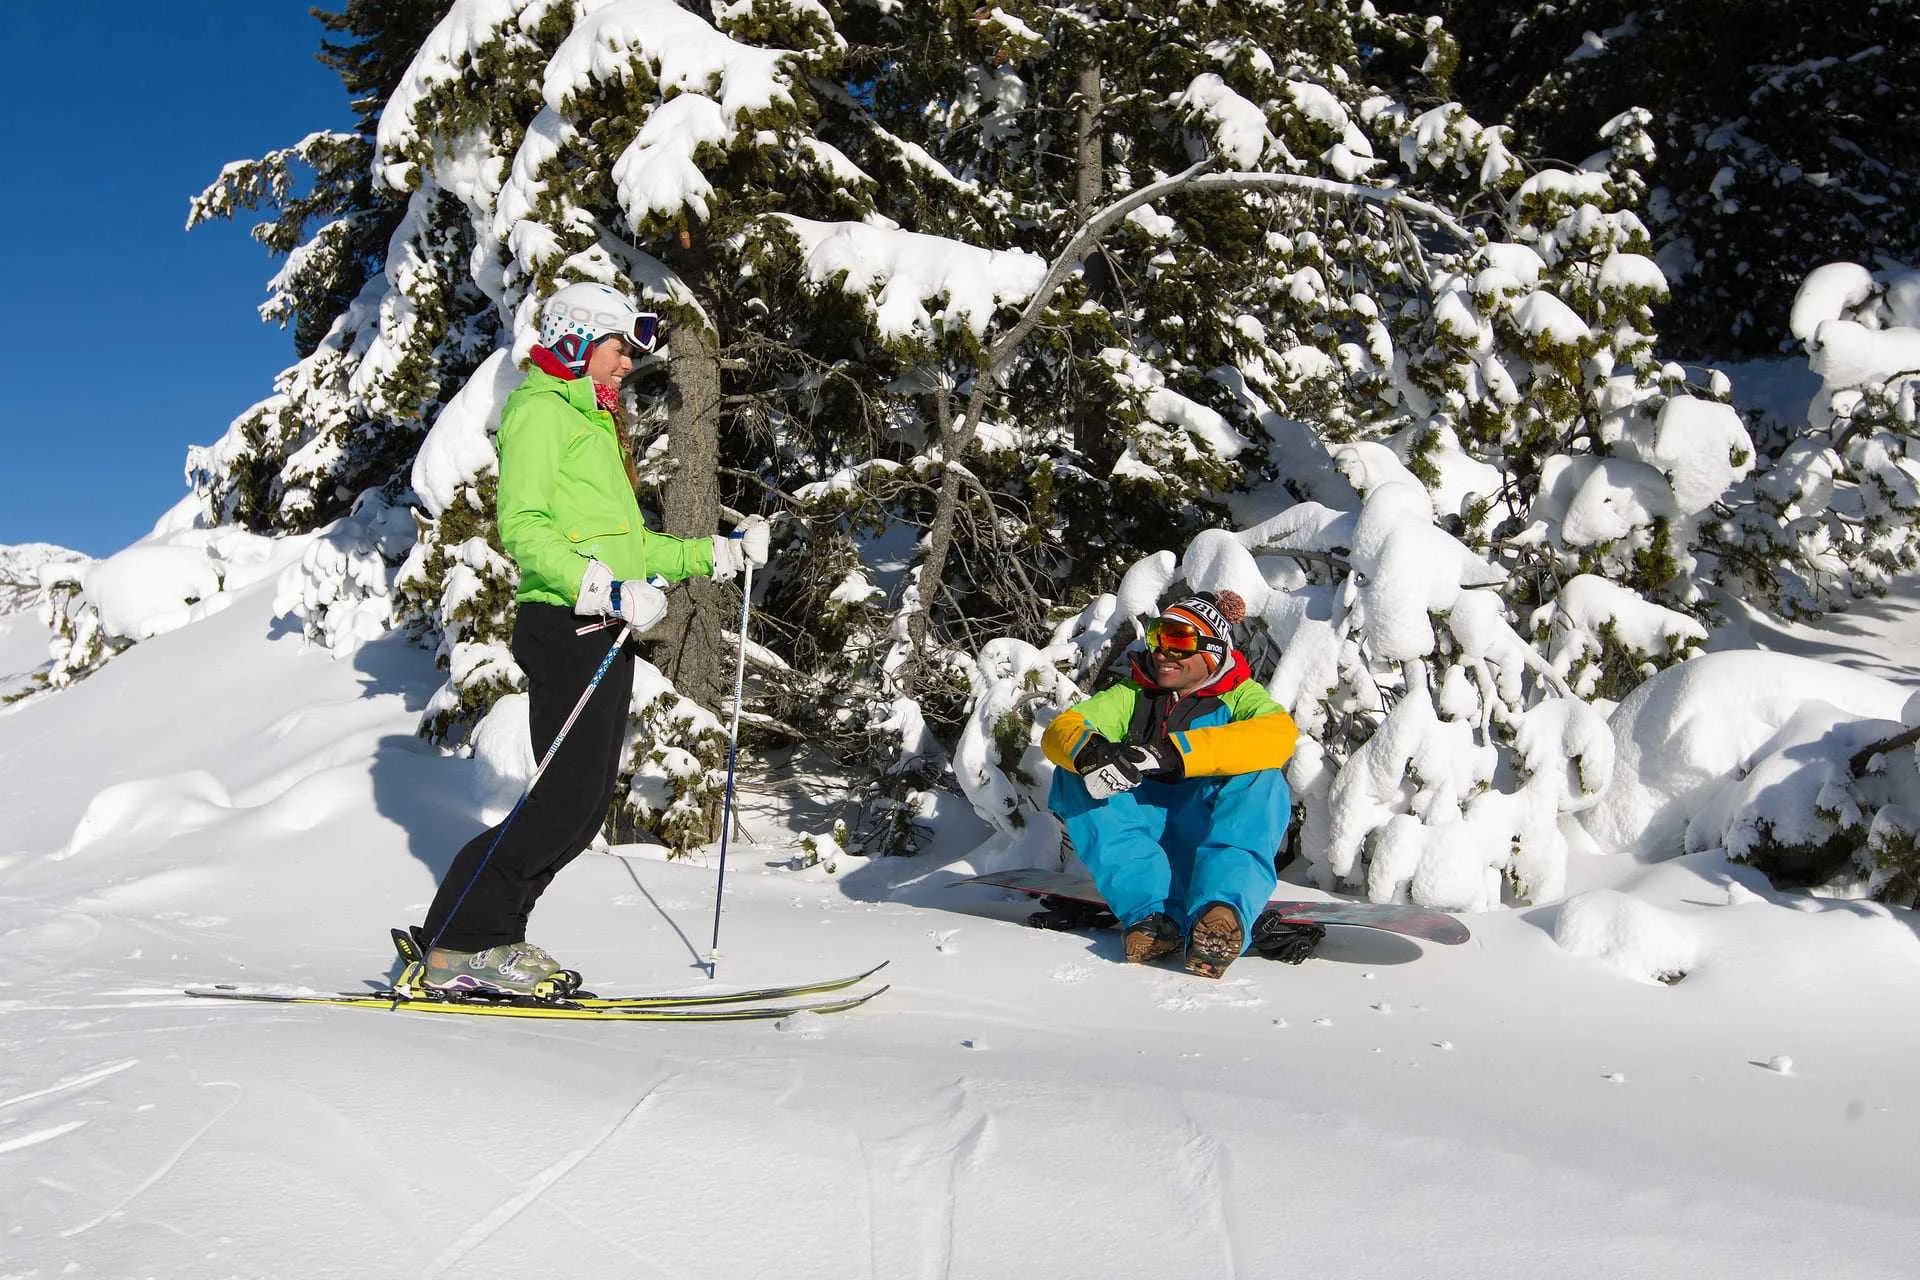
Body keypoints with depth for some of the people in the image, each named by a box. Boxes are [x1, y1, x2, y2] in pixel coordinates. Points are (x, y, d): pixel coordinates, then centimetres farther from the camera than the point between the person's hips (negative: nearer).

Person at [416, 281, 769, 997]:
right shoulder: (540, 409, -2)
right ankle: (457, 946, -6)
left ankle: (489, 938, 14)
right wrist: (607, 590, -27)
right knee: (569, 799, -14)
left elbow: (630, 544, 28)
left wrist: (718, 554, 19)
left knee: (587, 804, 6)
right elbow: (521, 527, -16)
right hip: (565, 627, -10)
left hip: (603, 632, 10)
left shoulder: (594, 422, 28)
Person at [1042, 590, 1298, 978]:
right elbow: (1061, 728, -2)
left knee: (1261, 780, -29)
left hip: (1216, 834, -3)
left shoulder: (1239, 696, 6)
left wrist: (1171, 752, -30)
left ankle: (1222, 909, -51)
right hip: (1142, 834, 3)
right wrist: (1090, 750, -29)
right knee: (1073, 774, -20)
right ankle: (1151, 911, -35)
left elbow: (1280, 734, -19)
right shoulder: (1132, 696, 16)